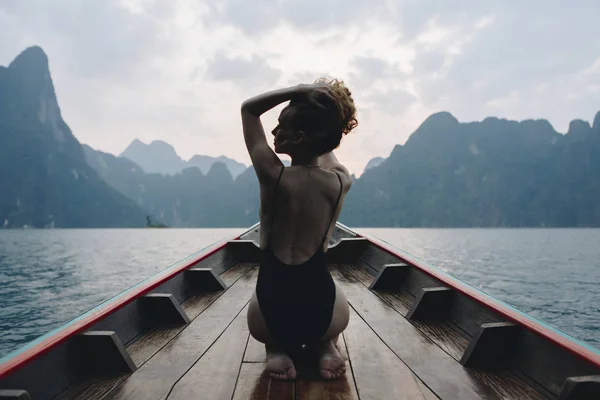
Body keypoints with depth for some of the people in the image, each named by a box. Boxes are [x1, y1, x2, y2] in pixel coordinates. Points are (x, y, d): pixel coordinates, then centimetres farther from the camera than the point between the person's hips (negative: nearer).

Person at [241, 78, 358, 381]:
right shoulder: (341, 182, -11)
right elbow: (328, 155, 18)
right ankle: (325, 345, 15)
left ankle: (278, 349, 13)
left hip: (270, 315, -1)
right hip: (323, 313, 1)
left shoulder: (273, 176, -18)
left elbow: (248, 108, -2)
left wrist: (303, 89, -9)